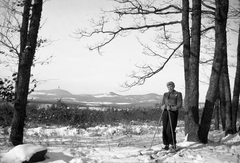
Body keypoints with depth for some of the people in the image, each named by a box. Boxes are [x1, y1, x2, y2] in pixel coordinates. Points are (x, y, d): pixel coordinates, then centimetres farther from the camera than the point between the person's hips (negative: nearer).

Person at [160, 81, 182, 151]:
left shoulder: (178, 94, 4)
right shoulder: (165, 94, 17)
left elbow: (179, 105, -5)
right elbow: (162, 105, 16)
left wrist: (171, 108, -19)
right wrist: (164, 106, -9)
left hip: (173, 112, -4)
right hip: (165, 113, 5)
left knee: (170, 130, -13)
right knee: (164, 129, -1)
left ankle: (173, 144, 0)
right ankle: (166, 145, 7)